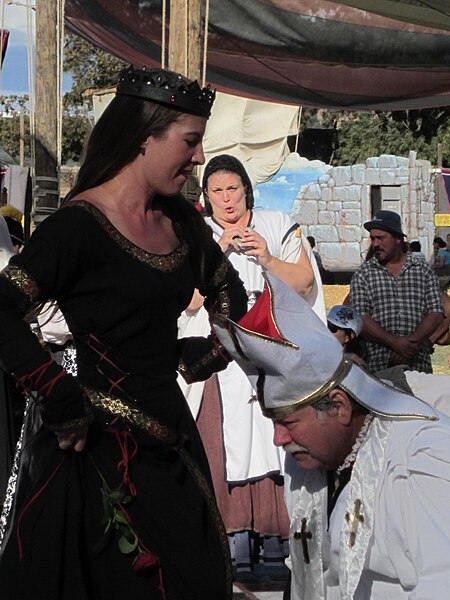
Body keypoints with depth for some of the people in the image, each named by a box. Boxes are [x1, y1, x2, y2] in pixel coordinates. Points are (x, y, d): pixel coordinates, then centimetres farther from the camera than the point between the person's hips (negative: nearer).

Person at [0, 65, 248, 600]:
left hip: (171, 435, 8)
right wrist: (62, 402, -21)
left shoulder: (180, 220, 9)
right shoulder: (81, 224, -14)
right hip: (102, 444, -8)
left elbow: (228, 291, 26)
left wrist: (207, 354, 12)